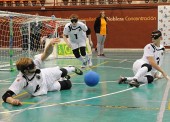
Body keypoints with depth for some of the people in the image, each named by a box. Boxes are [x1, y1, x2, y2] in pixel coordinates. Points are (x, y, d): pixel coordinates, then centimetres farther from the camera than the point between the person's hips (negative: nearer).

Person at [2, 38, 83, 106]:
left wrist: (50, 44, -63)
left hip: (46, 75, 2)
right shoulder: (21, 81, -45)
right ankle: (63, 79, 49)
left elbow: (46, 54, -42)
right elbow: (6, 95, -51)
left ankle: (73, 68, 64)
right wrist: (12, 101, -73)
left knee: (63, 72, 22)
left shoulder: (33, 64, -35)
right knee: (67, 85, 8)